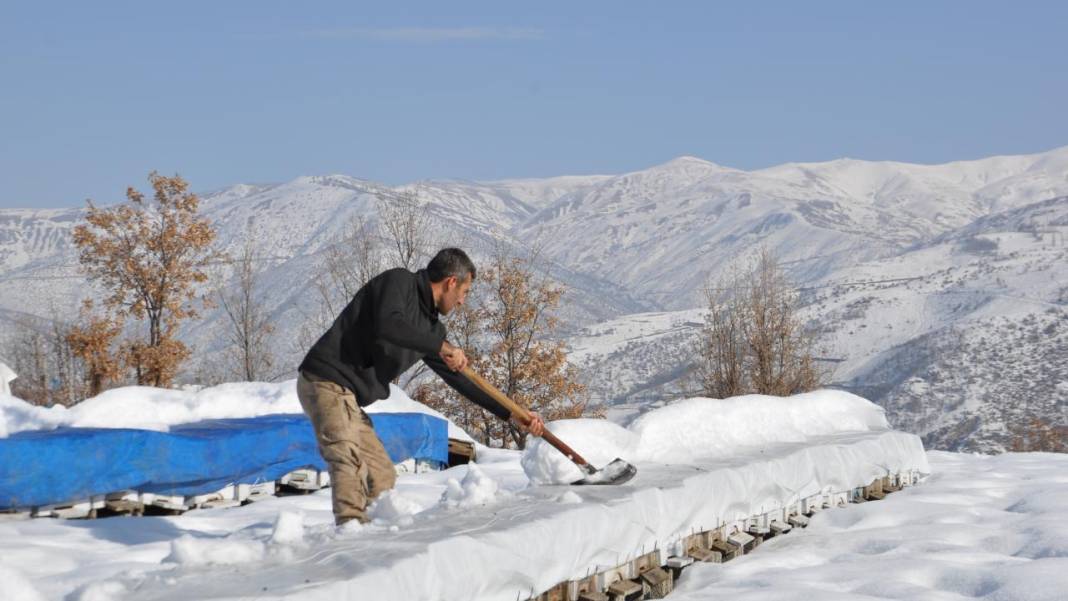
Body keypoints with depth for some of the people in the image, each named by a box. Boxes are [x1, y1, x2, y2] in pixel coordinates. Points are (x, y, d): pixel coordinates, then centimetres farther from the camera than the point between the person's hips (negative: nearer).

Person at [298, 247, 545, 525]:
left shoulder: (431, 328, 16)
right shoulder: (398, 281, -7)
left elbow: (458, 378, 21)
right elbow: (386, 325, -27)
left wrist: (511, 415, 19)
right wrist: (440, 346, -21)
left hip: (350, 397, 10)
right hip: (326, 382, -10)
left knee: (381, 476, 12)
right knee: (349, 460, -26)